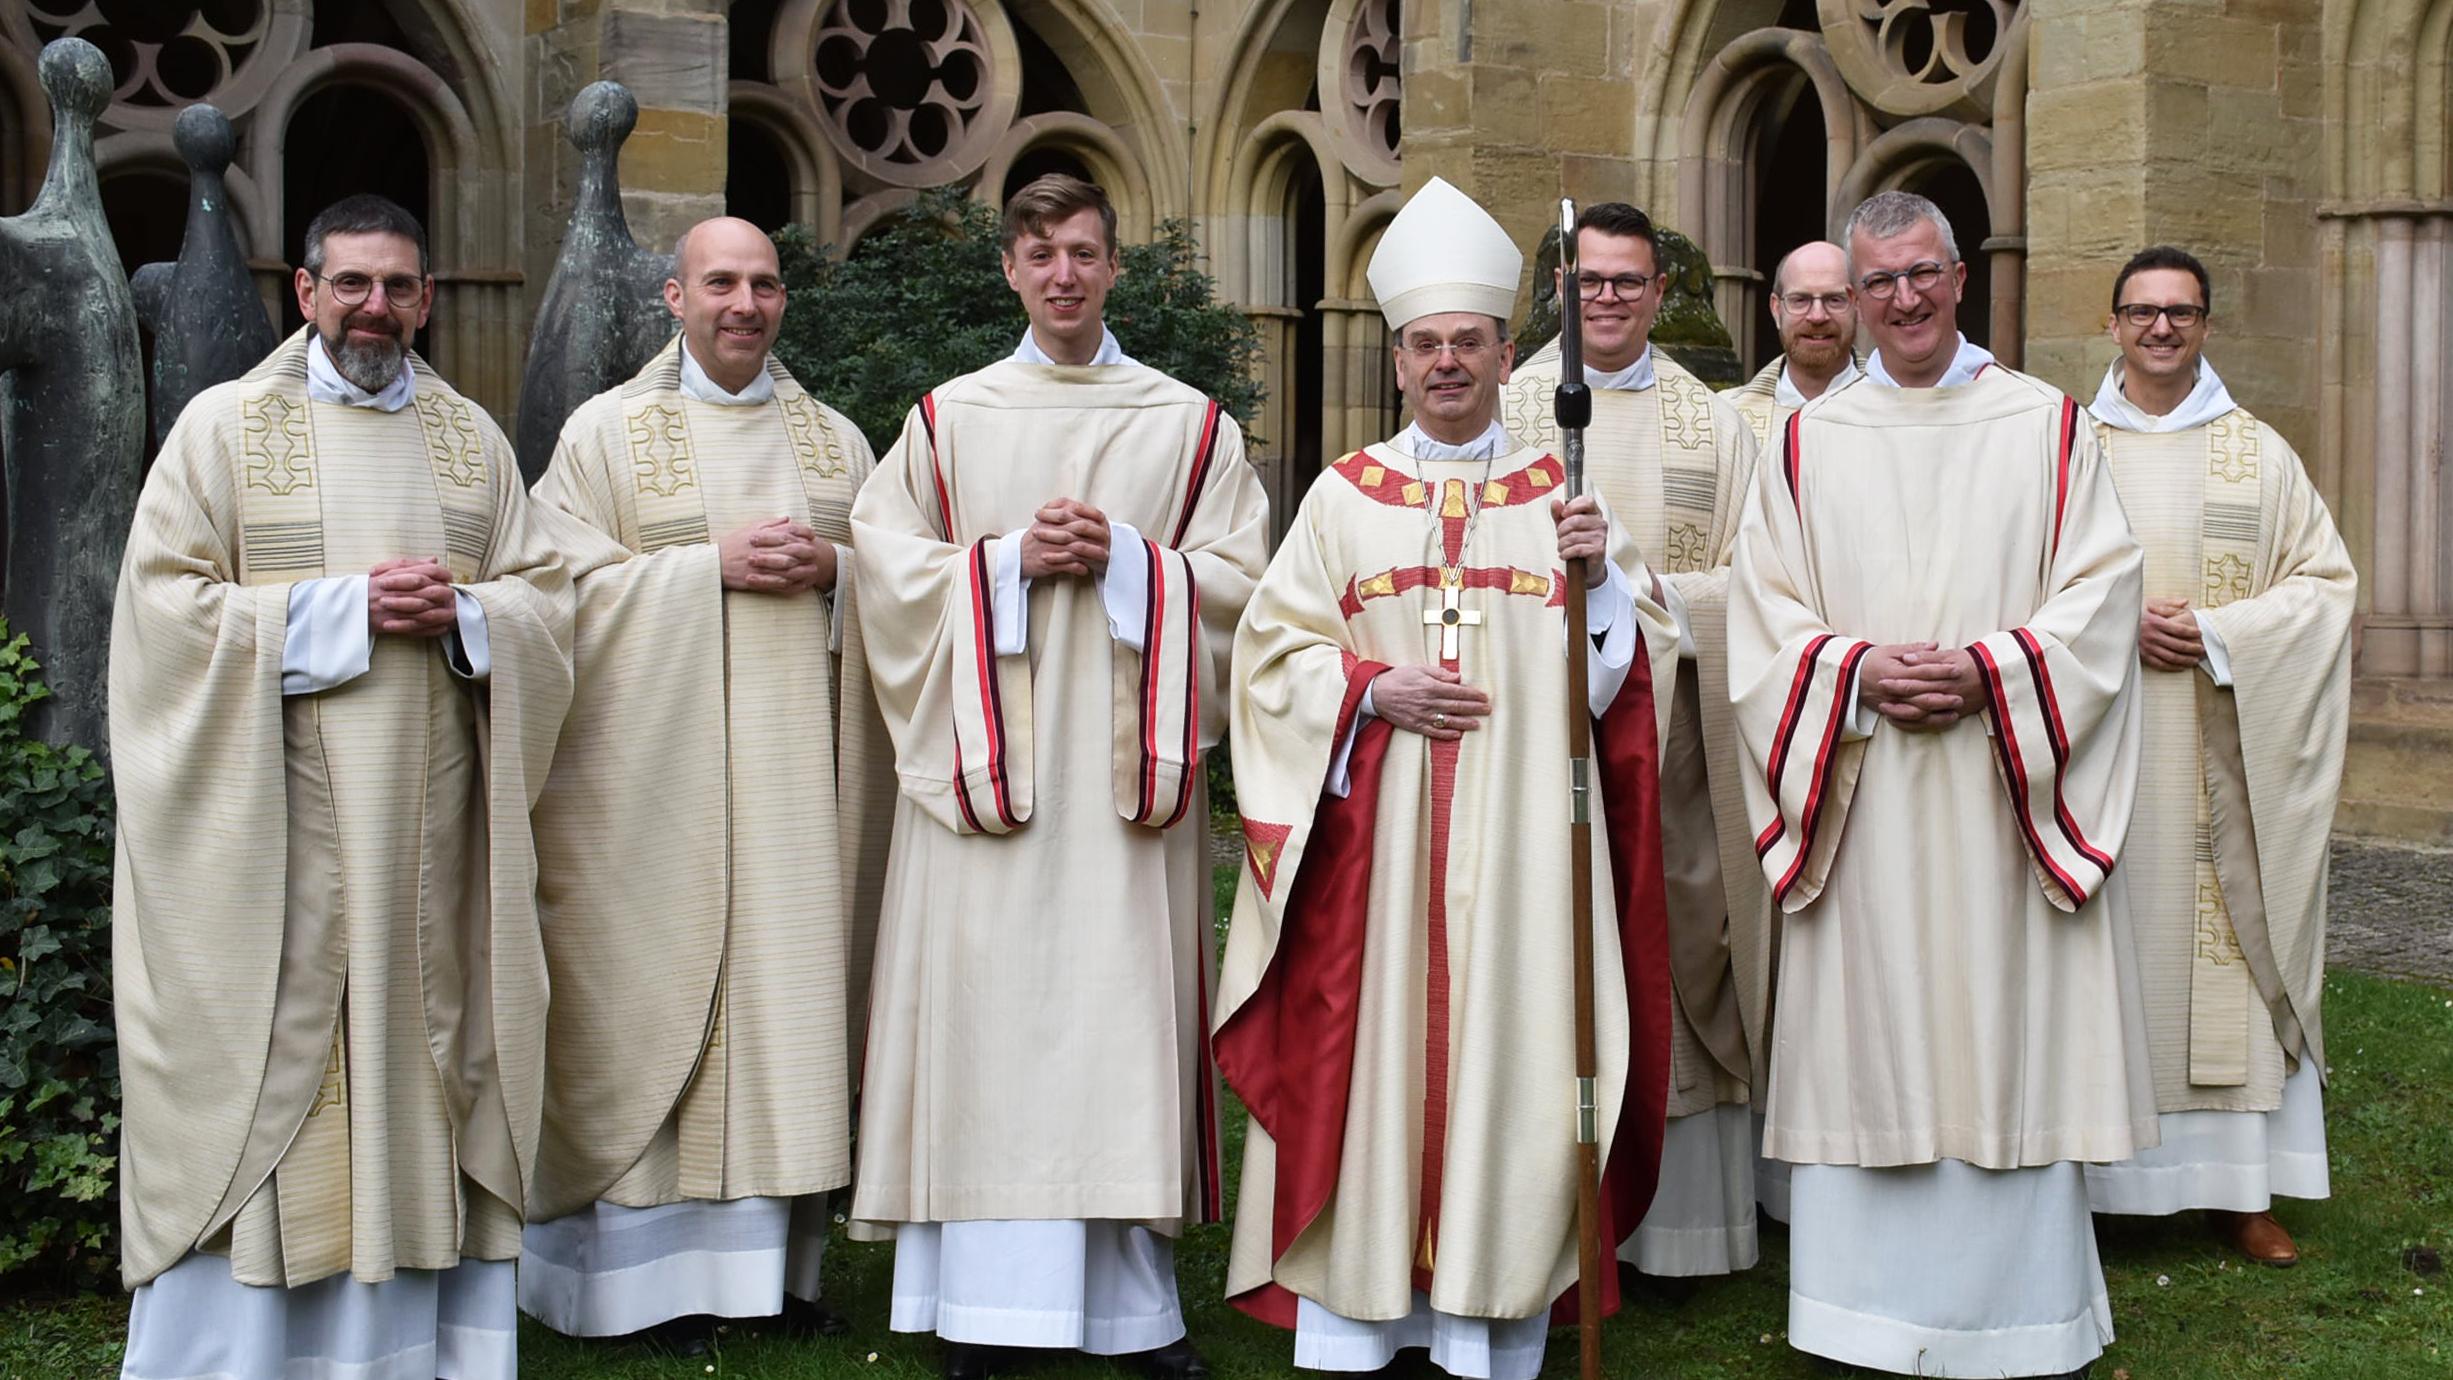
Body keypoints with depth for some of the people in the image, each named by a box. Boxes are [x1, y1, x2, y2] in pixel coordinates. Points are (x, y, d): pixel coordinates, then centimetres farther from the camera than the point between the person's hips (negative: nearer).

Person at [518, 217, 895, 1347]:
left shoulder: (837, 440, 14)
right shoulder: (607, 431, 4)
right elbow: (564, 586, -4)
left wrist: (831, 570, -7)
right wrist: (711, 564, -14)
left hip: (797, 774, 3)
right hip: (662, 772, -3)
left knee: (791, 988, 4)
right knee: (664, 991, -3)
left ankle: (777, 1259, 12)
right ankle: (661, 1265, 6)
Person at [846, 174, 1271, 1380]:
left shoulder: (1188, 424, 10)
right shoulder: (949, 417, 11)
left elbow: (1238, 578, 5)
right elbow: (885, 563, 4)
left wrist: (1124, 556, -10)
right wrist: (1010, 558, -10)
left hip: (1123, 762, 0)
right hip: (984, 752, 0)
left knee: (1123, 1005, -1)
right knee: (986, 1008, -2)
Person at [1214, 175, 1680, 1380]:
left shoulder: (1561, 493, 9)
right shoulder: (1347, 494, 8)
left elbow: (1633, 661, 5)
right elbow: (1272, 647, 4)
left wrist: (1599, 576, -13)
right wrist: (1373, 690, -11)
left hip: (1521, 837, 0)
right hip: (1376, 836, 0)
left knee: (1508, 1045, 0)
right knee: (1367, 1049, 0)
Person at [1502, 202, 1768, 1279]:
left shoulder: (1711, 424, 12)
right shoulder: (1501, 411, 8)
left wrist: (1649, 595, -11)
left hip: (1672, 730, 1)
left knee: (1678, 938, 0)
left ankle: (1682, 1212, 9)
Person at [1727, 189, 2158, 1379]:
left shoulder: (2047, 425, 8)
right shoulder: (1806, 442, 10)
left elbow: (2100, 592, 1)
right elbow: (1761, 612, 5)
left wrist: (1988, 671, -14)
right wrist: (1857, 669, -13)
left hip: (2005, 794, 0)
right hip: (1861, 802, 1)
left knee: (2010, 1032, 2)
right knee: (1867, 1036, 1)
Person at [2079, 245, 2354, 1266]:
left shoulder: (2261, 454, 9)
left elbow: (2326, 579, 5)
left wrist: (2218, 632, -10)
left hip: (2218, 755, 1)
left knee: (2228, 947, 1)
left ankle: (2239, 1188, 9)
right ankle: (2081, 1174, 6)